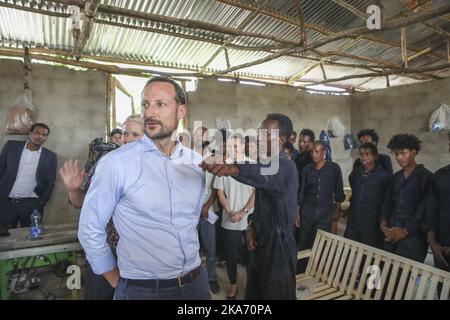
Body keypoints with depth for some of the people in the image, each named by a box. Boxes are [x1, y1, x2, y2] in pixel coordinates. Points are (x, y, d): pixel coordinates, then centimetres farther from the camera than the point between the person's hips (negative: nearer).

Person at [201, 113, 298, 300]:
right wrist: (252, 226, -2)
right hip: (262, 241, 8)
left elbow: (262, 176, -43)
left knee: (275, 294, 8)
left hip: (278, 244, -8)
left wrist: (234, 169, -62)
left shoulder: (285, 167, -19)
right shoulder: (265, 164, 9)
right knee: (254, 293, 20)